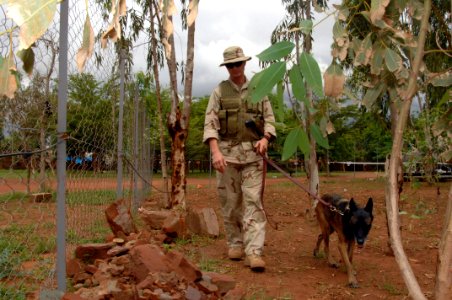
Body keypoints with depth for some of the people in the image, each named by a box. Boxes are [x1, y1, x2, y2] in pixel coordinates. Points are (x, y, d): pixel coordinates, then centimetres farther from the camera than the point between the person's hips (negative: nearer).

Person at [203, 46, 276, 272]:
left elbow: (269, 118, 12)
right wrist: (215, 151, -15)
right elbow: (210, 124, -2)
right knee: (230, 202, 7)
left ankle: (253, 252, -11)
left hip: (253, 153, 0)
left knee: (253, 201, -8)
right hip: (227, 152, 0)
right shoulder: (219, 91, 7)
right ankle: (235, 244, 22)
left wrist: (265, 138, -9)